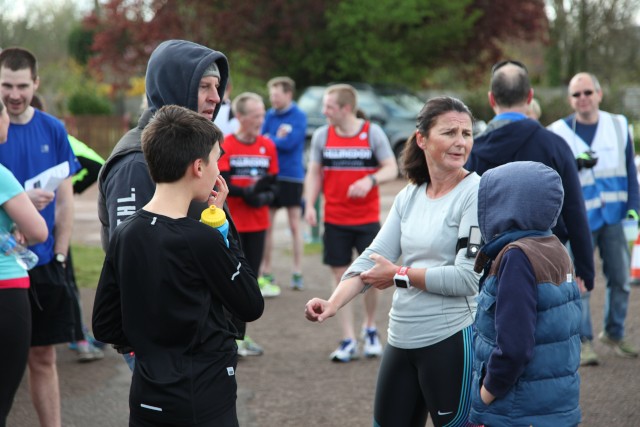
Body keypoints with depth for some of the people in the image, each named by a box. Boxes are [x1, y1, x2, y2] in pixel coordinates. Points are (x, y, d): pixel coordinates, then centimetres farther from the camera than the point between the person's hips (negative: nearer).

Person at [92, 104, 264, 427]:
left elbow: (105, 327, 4)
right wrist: (221, 226, -4)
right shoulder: (201, 240, -19)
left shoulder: (125, 234, -1)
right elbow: (252, 306, -6)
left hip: (146, 399, 6)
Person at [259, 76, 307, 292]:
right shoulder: (270, 115, 7)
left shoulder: (299, 116, -7)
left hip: (292, 177, -4)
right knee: (267, 225, 6)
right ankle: (266, 272, 13)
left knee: (294, 225, 3)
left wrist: (269, 139, -4)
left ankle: (297, 273, 9)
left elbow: (290, 143, -17)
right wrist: (278, 139, -14)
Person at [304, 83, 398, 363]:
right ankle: (348, 341, 10)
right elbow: (314, 173, 6)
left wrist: (370, 180, -23)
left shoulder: (373, 132, -4)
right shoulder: (322, 135, 2)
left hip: (367, 219, -2)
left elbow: (391, 169, -3)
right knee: (341, 276, 3)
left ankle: (370, 328, 24)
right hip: (334, 220, 2)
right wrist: (309, 205, -7)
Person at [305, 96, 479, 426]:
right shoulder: (408, 197, 8)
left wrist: (400, 274, -10)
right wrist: (333, 303, -13)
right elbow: (373, 257, 2)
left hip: (452, 340, -7)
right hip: (401, 340, 7)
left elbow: (468, 277, -19)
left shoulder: (476, 193, -11)